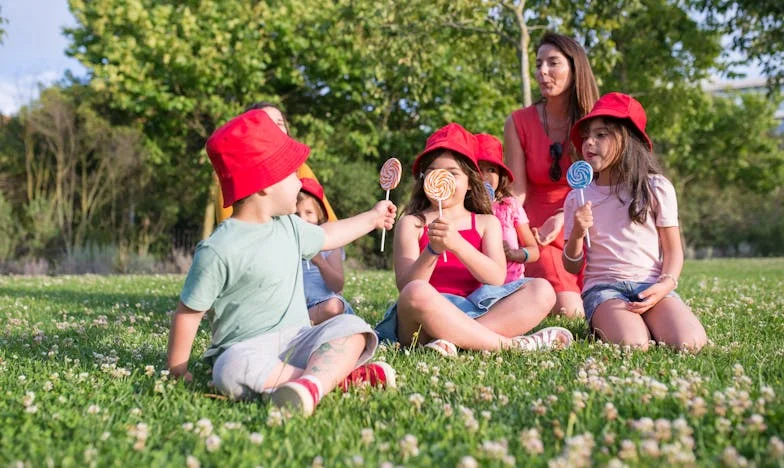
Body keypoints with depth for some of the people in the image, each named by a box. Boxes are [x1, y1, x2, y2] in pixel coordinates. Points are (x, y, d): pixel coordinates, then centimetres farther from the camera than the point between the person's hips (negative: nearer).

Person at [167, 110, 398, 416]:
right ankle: (340, 377, -36)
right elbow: (188, 312, -9)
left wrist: (372, 218, 40)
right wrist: (178, 371, -4)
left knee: (350, 326, -18)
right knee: (234, 369, -39)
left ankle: (312, 384, -44)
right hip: (247, 348, -6)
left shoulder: (288, 225, 11)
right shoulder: (218, 250, -15)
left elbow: (325, 236, 32)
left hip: (298, 339, 6)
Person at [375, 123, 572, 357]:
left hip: (476, 311, 3)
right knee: (416, 293, -36)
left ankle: (451, 340, -31)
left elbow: (497, 278, -2)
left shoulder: (487, 223, 17)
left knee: (542, 290, -16)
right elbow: (405, 287, -3)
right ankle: (510, 343, -27)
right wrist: (432, 251, -20)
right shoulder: (412, 224, 10)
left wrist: (457, 244, -17)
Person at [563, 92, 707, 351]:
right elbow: (572, 267, 9)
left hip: (651, 285, 1)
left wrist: (665, 285, -13)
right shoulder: (578, 198, 8)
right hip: (603, 287, -1)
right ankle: (604, 324, 1)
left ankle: (649, 323, 3)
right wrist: (577, 234, -11)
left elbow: (673, 249, 7)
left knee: (690, 342, -27)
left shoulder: (657, 188, 5)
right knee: (632, 344, -32)